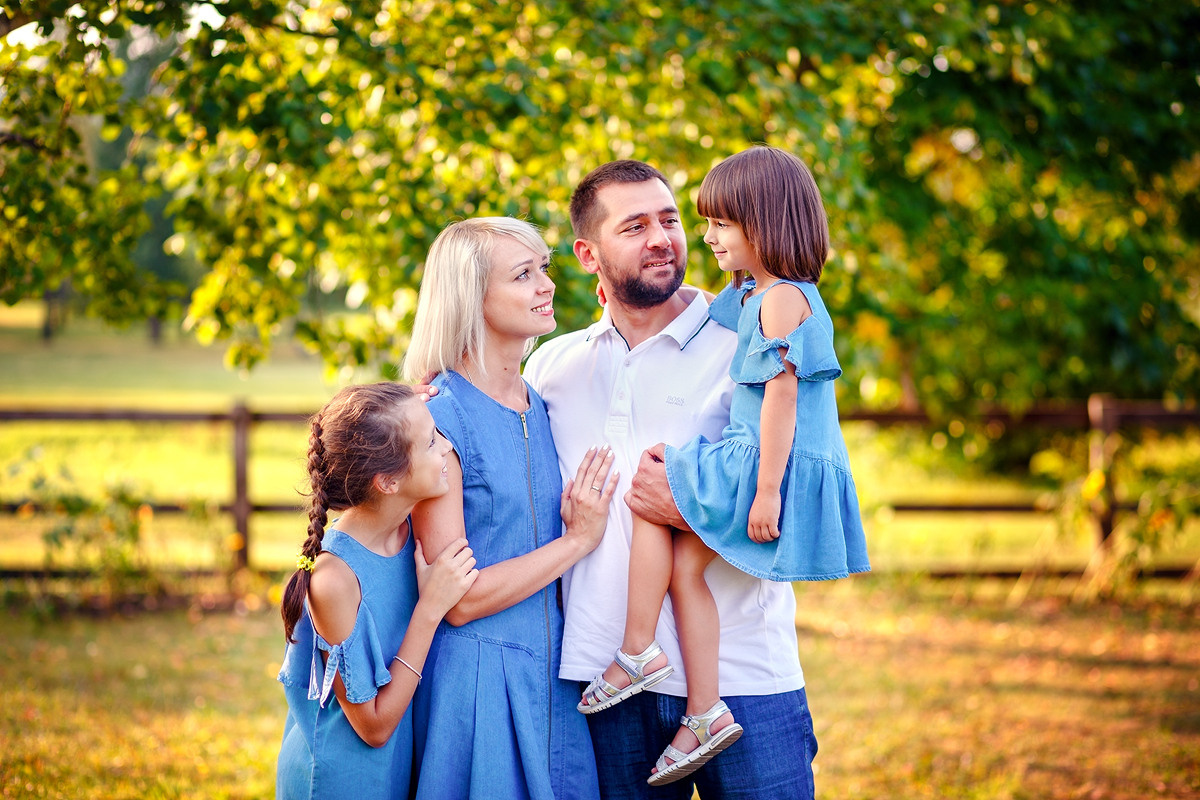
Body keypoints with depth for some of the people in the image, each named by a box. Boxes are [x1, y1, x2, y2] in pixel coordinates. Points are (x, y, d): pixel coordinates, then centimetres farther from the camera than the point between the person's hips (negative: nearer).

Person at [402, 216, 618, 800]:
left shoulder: (541, 407, 9)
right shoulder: (438, 417, -14)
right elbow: (458, 599, -17)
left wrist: (578, 524, 1)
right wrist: (578, 539, -12)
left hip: (552, 674, 7)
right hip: (478, 678, -7)